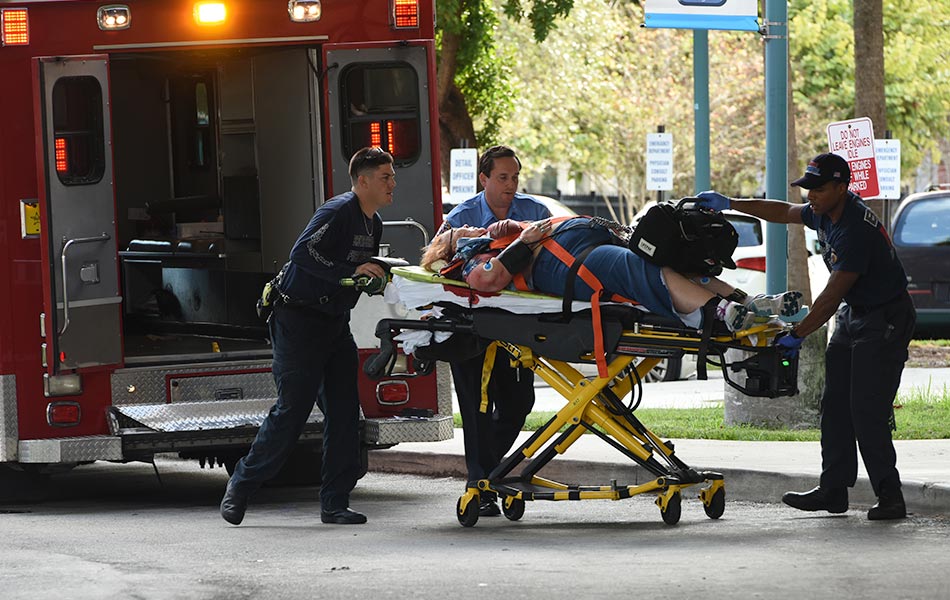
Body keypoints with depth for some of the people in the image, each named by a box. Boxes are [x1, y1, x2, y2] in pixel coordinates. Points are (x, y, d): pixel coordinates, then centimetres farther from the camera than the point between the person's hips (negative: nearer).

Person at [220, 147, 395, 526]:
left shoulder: (373, 224, 13)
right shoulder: (339, 211, -16)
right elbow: (302, 253, -25)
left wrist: (379, 276, 4)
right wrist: (350, 272, -29)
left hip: (335, 323, 9)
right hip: (300, 320, -9)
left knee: (344, 412, 1)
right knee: (292, 409, -8)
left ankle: (335, 503, 3)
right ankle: (240, 487, 6)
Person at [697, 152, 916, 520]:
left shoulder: (856, 230, -28)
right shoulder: (825, 213, 2)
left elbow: (832, 296, -27)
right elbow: (783, 212, 22)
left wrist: (797, 335, -23)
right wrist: (729, 204, 20)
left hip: (884, 321, -10)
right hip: (851, 316, 10)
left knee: (867, 411, -16)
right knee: (835, 406, 6)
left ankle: (890, 497, -12)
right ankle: (833, 491, 9)